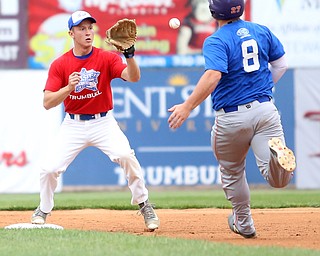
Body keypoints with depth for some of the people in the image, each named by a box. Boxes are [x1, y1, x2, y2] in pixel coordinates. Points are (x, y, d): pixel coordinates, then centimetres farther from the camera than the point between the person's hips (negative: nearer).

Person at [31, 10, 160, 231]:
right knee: (49, 168, -8)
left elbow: (133, 77, -21)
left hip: (103, 122, -1)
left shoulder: (107, 58, -6)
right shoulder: (60, 64, -4)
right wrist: (69, 87, -26)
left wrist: (129, 55, -40)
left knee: (126, 155, -25)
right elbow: (47, 103, -9)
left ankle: (144, 205, -8)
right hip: (73, 125, 1)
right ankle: (43, 211, 20)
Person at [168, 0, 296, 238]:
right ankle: (276, 152, -39)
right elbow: (281, 64, 15)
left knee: (232, 173, 22)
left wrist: (188, 106, -29)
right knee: (278, 180, -8)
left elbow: (213, 76, -27)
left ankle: (244, 223, 31)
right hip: (265, 110, 3)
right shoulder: (262, 31, 6)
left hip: (231, 117, -3)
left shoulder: (216, 41, -11)